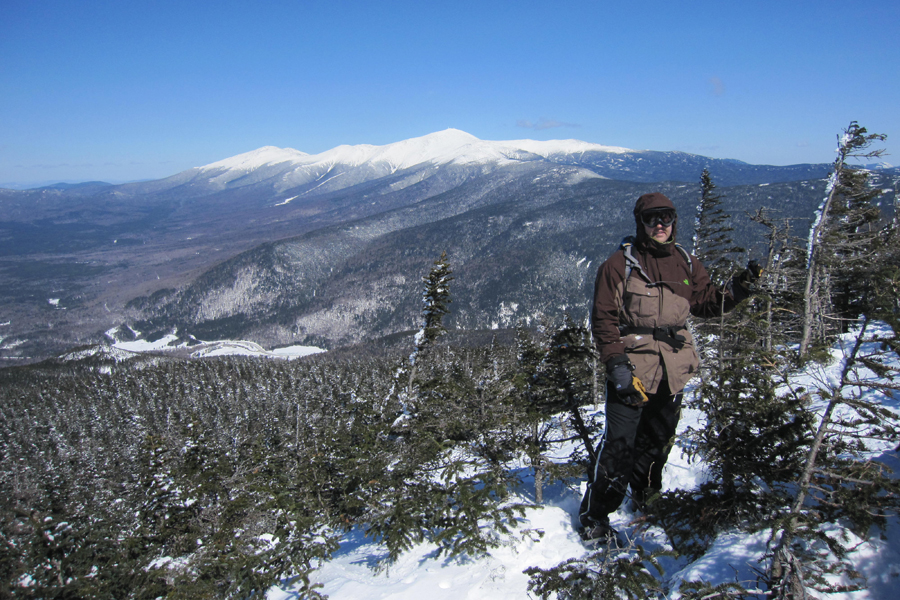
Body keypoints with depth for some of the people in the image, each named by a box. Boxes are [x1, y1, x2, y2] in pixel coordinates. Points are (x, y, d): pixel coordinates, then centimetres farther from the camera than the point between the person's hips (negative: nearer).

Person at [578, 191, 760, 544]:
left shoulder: (686, 264, 9)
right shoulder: (621, 264, -8)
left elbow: (708, 303, 16)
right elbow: (603, 318, -10)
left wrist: (741, 285, 0)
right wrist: (617, 366, -17)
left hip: (672, 371, 6)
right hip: (632, 370, -5)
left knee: (658, 442, 18)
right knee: (619, 445, -6)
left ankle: (646, 500, 39)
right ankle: (594, 517, 7)